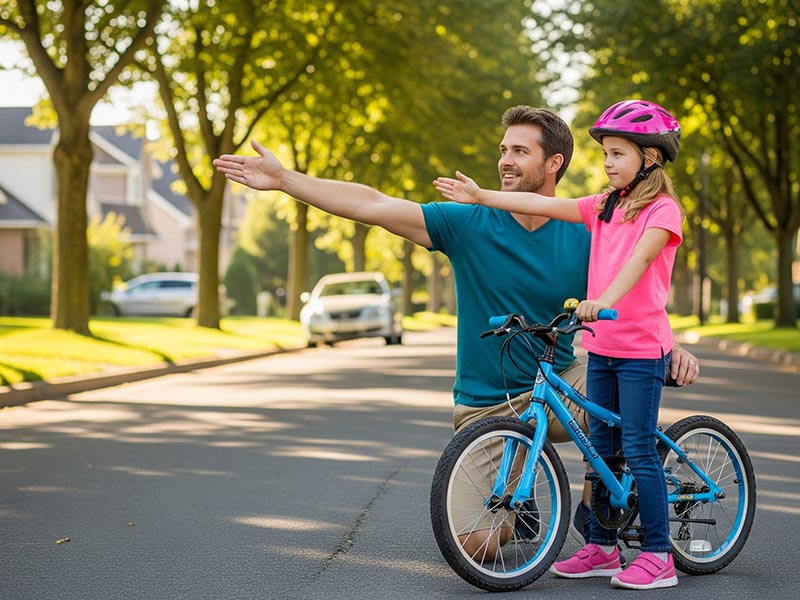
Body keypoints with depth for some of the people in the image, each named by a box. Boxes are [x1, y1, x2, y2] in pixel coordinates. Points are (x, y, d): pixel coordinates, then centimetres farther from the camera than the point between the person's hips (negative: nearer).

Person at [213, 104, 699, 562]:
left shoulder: (583, 239, -5)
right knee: (477, 545, -11)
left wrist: (673, 348, -21)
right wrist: (284, 179, -15)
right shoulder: (470, 224, -9)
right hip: (487, 408, 0)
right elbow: (372, 206, -12)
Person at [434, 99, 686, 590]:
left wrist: (604, 301, -40)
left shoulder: (662, 209, -7)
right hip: (601, 345, 7)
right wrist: (480, 196, 3)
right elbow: (544, 205, 8)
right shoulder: (604, 207, 13)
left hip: (642, 349, -7)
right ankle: (602, 547, 20)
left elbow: (640, 258, -24)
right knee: (601, 446, 11)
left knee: (638, 448, -5)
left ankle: (658, 555, 3)